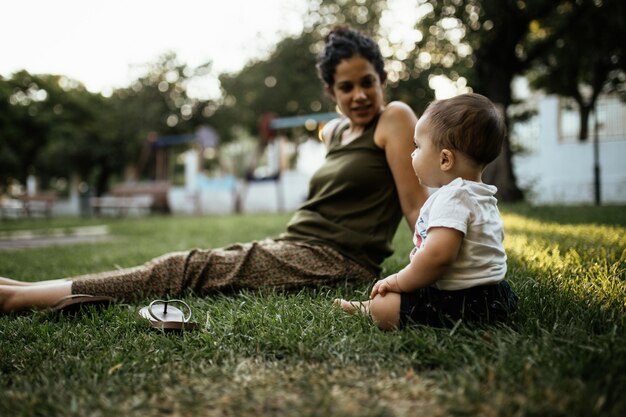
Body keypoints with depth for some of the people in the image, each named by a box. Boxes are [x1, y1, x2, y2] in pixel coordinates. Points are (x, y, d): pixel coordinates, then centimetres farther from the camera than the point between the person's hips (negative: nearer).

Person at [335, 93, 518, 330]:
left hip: (465, 302, -11)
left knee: (382, 306, -13)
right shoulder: (484, 197, 13)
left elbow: (438, 255, -33)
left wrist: (398, 281, -19)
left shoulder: (451, 197, -22)